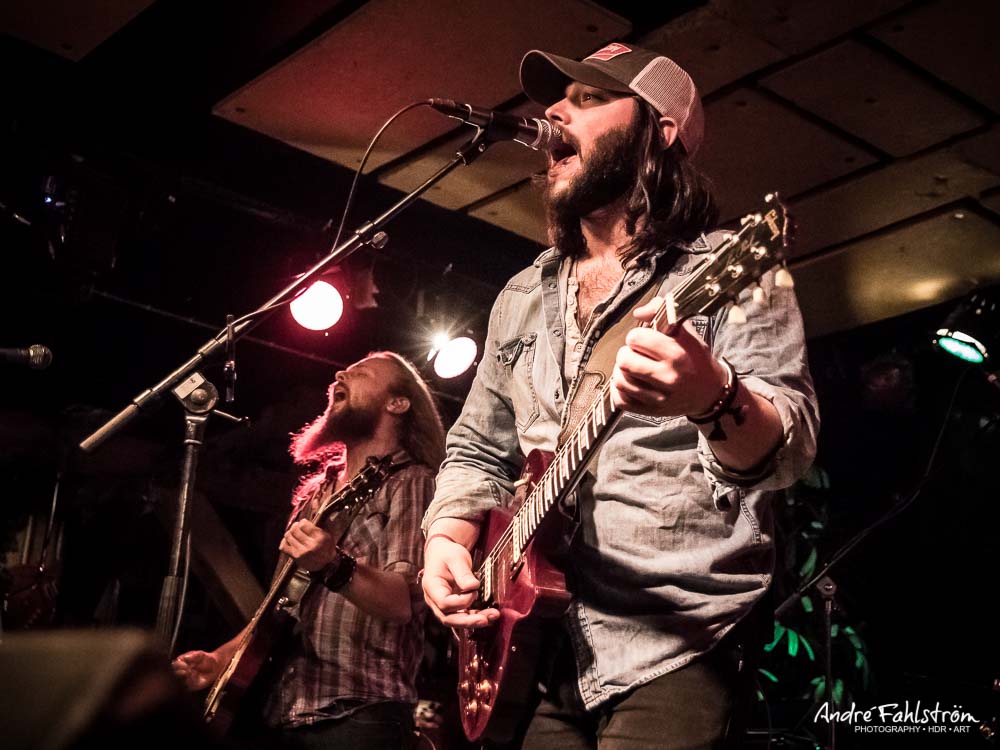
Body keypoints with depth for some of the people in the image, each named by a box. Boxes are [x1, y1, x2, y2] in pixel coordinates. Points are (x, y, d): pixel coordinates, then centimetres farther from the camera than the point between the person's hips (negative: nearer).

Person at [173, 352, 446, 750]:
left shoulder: (411, 481, -2)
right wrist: (221, 658, 14)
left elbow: (403, 602, -17)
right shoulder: (316, 493, 19)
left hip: (355, 715, -6)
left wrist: (334, 566, -33)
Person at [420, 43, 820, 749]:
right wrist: (448, 540, 1)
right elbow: (479, 450, 21)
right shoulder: (524, 296, 16)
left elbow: (790, 448, -15)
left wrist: (714, 399, -37)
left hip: (674, 655, -5)